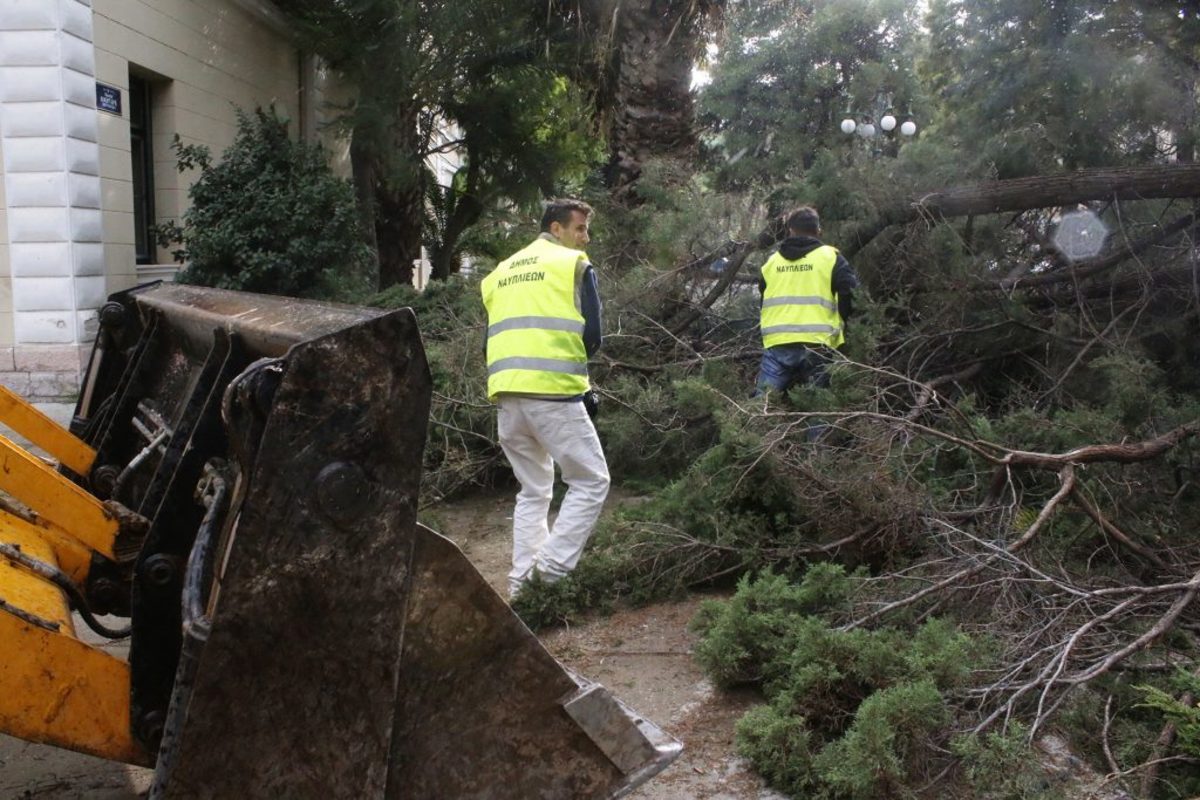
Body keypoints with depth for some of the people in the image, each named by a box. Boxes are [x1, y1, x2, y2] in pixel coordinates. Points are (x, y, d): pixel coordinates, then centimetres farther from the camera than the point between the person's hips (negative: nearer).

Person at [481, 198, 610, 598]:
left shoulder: (500, 272, 24)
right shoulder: (574, 264, 5)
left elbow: (495, 339, 19)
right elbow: (592, 336, -1)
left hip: (505, 392, 6)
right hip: (553, 390, -6)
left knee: (532, 491, 17)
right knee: (591, 481, 4)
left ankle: (521, 584, 14)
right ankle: (551, 572, -6)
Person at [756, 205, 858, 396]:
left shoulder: (772, 261, 16)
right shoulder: (830, 257, 5)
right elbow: (851, 292, -3)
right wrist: (841, 323, 12)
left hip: (776, 343, 2)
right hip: (816, 343, -2)